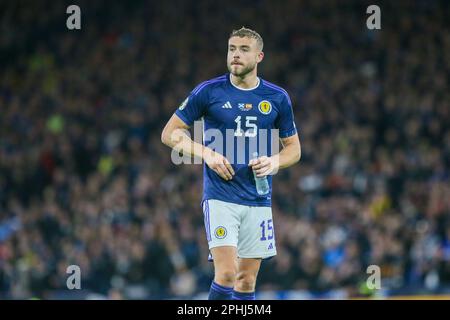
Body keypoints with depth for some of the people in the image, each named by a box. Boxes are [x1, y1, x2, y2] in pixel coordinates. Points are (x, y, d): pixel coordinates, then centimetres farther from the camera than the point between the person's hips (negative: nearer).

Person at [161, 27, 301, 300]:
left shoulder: (278, 98, 6)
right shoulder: (208, 92, -2)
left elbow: (294, 148, 14)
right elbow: (170, 133, 3)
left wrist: (274, 162, -8)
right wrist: (205, 153, -13)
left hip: (258, 199, 3)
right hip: (220, 197, -3)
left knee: (247, 281, 6)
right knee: (227, 272, -17)